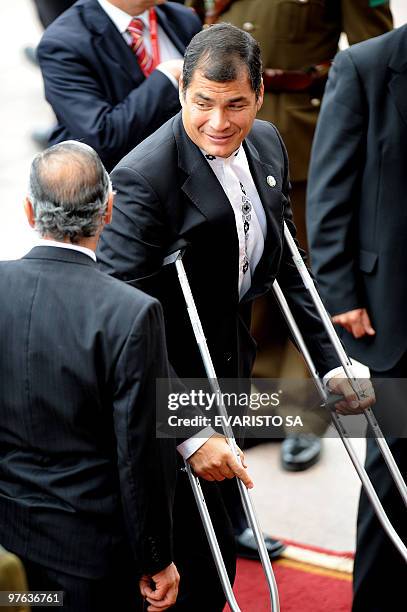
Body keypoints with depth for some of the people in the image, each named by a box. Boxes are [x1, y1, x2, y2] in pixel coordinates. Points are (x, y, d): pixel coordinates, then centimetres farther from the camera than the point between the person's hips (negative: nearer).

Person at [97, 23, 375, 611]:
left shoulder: (266, 145, 0)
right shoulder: (145, 177, -26)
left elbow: (283, 263, 11)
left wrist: (331, 363, 6)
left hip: (229, 365, 8)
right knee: (206, 559, -5)